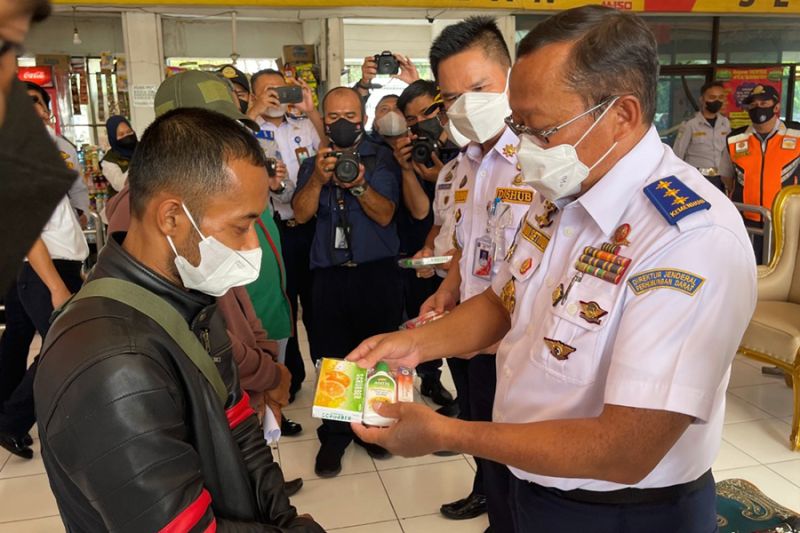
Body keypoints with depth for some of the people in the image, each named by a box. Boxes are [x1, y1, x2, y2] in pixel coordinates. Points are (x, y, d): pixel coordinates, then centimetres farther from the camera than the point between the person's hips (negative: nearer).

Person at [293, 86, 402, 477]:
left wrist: (359, 185, -23)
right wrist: (318, 179, -18)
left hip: (377, 272, -1)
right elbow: (301, 214, -2)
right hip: (330, 274, 2)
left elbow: (385, 215, -6)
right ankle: (334, 435, 17)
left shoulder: (380, 159, 5)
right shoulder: (313, 163, 13)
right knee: (331, 357, 3)